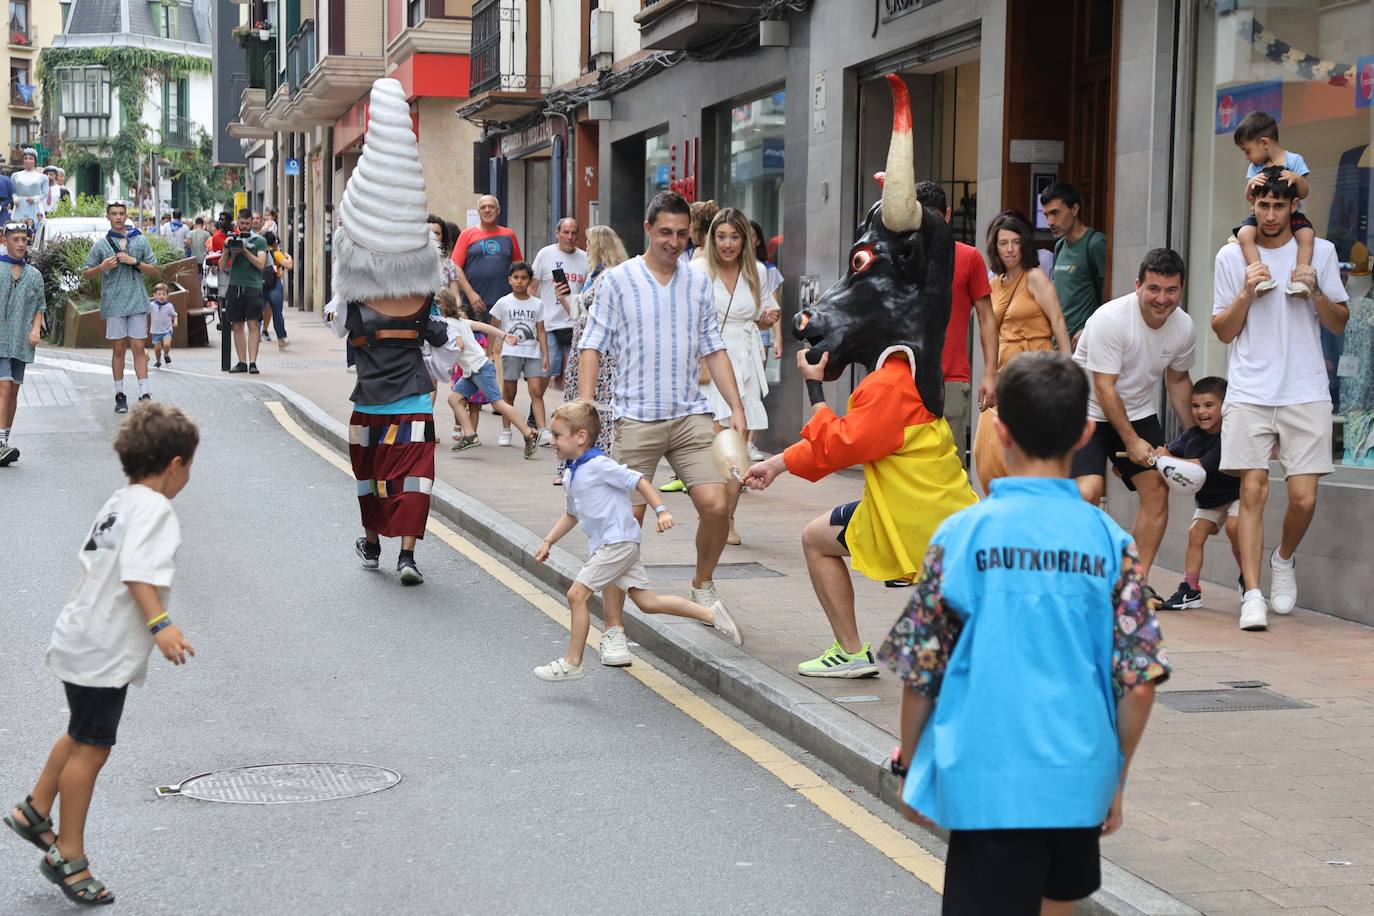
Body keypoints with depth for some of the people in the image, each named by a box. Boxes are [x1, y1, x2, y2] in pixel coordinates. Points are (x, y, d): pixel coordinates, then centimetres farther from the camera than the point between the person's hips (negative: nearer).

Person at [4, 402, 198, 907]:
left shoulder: (119, 501, 10)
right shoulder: (153, 509, -19)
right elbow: (139, 572, -33)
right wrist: (160, 623, -44)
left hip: (84, 636, 10)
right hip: (104, 651, -10)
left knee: (83, 735, 26)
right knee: (91, 748, 1)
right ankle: (69, 856, 11)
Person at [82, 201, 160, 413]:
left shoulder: (139, 240, 8)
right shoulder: (101, 244, 4)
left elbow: (154, 270, 9)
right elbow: (86, 274, 8)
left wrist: (135, 262, -7)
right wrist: (102, 267, -11)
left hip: (137, 302, 0)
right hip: (113, 303, 0)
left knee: (138, 348, -2)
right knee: (118, 349, 4)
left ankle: (144, 394, -4)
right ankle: (120, 395, 11)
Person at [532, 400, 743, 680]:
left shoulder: (599, 465, -13)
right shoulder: (570, 476, 16)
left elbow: (638, 481, -13)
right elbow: (571, 515, 28)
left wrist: (661, 511, -22)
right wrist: (548, 542, 22)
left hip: (619, 542, -9)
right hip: (603, 547, 9)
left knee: (577, 594, -11)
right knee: (647, 601, 5)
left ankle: (571, 663, -3)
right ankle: (712, 614, 12)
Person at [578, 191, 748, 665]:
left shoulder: (698, 283, 12)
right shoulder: (618, 280, 1)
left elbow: (713, 349, 16)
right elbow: (593, 347, 0)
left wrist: (736, 407, 8)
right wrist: (584, 407, -10)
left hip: (691, 415, 3)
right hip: (636, 418, -3)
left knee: (715, 505, -10)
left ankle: (702, 585, 20)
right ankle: (613, 629, 4)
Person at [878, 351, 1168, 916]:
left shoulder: (961, 534, -7)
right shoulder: (1109, 541, -2)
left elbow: (919, 673, -3)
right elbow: (1140, 684, -1)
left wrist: (910, 765, 11)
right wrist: (1116, 780, 12)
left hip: (988, 783, -3)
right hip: (1078, 783, 3)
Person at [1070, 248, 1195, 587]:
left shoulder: (1183, 325, -5)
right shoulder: (1111, 319, -24)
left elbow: (1177, 380, 13)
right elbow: (1104, 388, -22)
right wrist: (1131, 441, -21)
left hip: (1140, 413, 6)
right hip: (1090, 412, -6)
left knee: (1157, 489, -7)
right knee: (1089, 491, -22)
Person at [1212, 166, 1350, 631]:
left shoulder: (1320, 252, 7)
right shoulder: (1232, 256, 6)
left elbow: (1339, 324, 9)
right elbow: (1223, 331, 7)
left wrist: (1316, 292, -10)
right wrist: (1247, 292, -9)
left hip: (1305, 393, 0)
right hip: (1249, 392, 0)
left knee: (1303, 497, -5)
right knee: (1253, 490, -8)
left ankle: (1284, 559, 25)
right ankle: (1253, 594, -5)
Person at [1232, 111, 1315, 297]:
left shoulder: (1294, 160, -2)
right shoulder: (1255, 167, 7)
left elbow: (1303, 194, -4)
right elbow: (1249, 197, 2)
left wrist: (1297, 178, -25)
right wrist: (1251, 184, -20)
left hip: (1290, 214, -2)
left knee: (1307, 234, -31)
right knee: (1244, 234, -28)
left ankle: (1299, 279, -33)